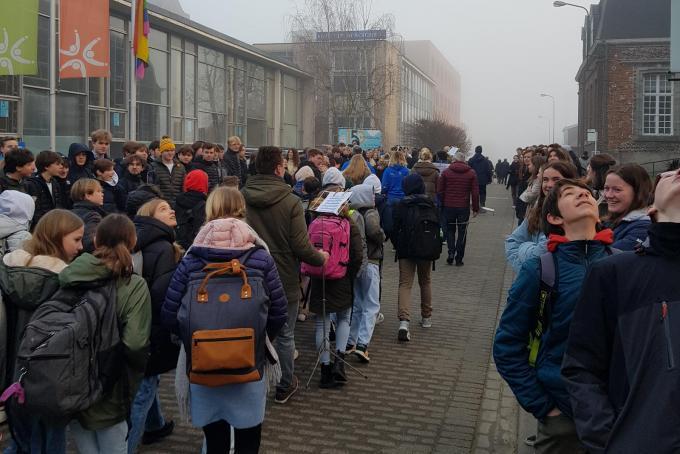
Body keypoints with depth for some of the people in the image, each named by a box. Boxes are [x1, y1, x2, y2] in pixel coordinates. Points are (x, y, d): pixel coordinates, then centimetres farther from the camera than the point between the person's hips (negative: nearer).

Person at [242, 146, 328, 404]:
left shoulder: (240, 198, -7)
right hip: (283, 280, -3)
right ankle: (284, 387, 25)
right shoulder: (290, 201, -18)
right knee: (284, 335, 13)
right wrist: (320, 258, 2)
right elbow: (301, 247, -18)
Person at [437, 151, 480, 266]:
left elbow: (440, 191, 0)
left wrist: (441, 205, 11)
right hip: (464, 207, 0)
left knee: (450, 230, 16)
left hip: (448, 206, 0)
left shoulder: (446, 172, -1)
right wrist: (476, 208, 4)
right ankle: (459, 258, 8)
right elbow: (475, 192, -1)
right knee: (462, 232, 8)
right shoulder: (471, 173, 0)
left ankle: (451, 253, 0)